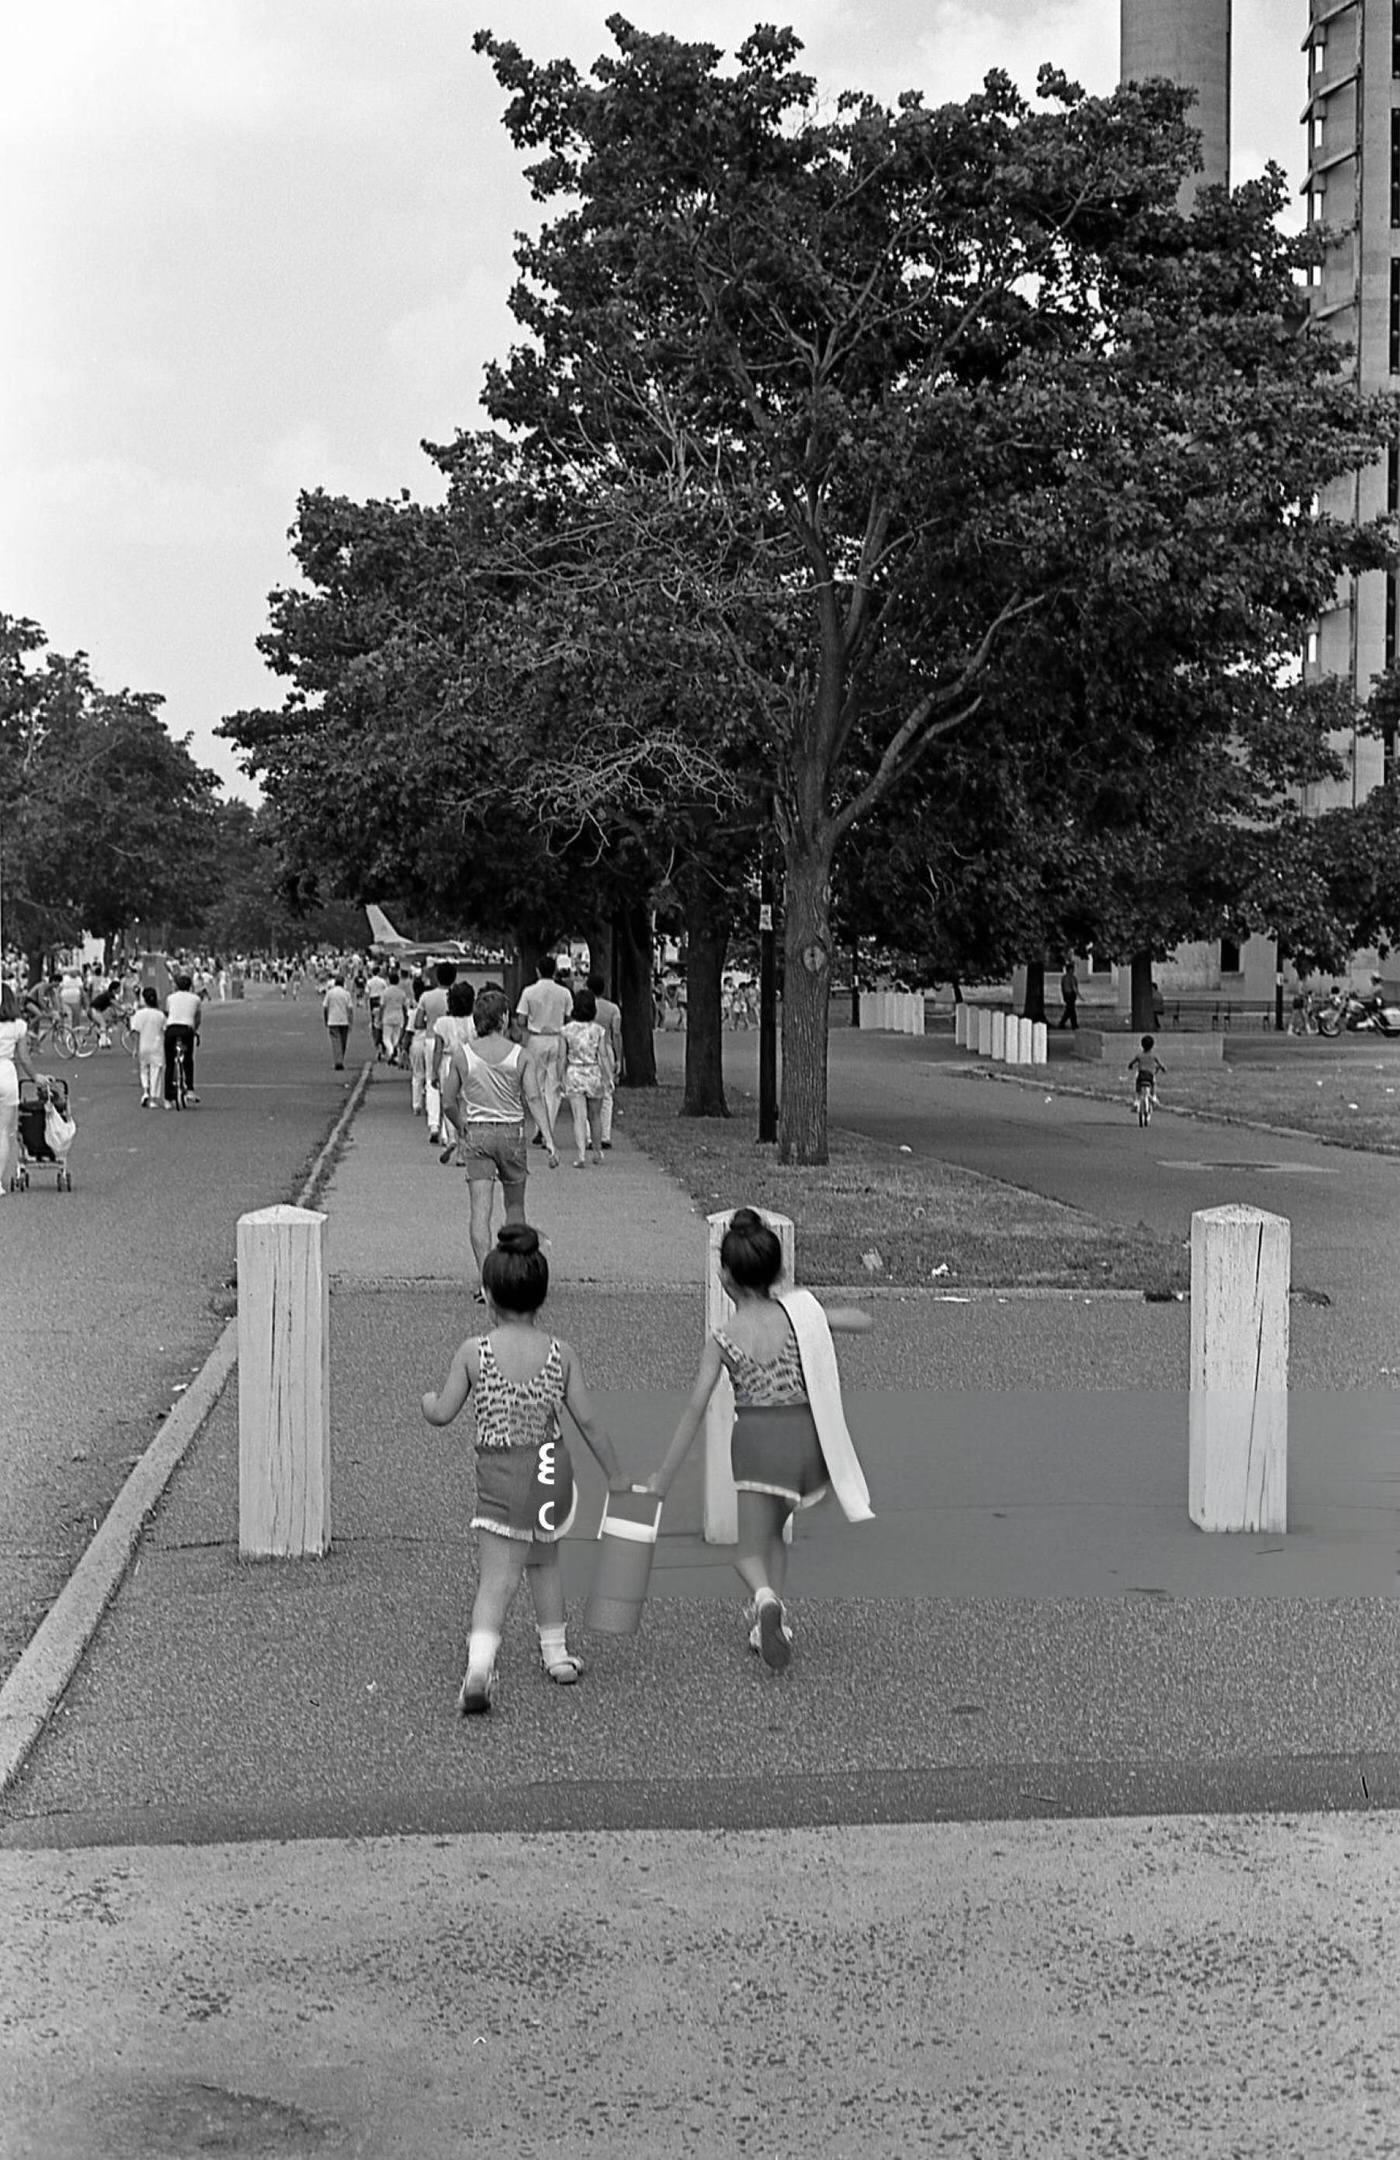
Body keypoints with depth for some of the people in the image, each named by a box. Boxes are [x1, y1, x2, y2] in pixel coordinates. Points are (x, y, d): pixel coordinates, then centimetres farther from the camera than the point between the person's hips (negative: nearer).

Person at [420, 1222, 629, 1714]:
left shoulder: (473, 1352, -7)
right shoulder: (561, 1354, -2)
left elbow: (442, 1414, -3)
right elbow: (588, 1421, 0)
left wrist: (427, 1400, 21)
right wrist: (615, 1476, 10)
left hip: (499, 1475, -2)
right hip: (551, 1470, 3)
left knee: (497, 1576, -4)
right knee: (544, 1558, 25)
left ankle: (479, 1665, -24)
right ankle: (556, 1652, 34)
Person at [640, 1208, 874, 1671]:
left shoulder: (721, 1340, -6)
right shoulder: (800, 1311, -1)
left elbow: (694, 1411, -8)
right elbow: (864, 1321, 8)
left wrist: (661, 1479, -3)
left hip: (756, 1440, -3)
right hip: (807, 1434, 3)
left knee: (750, 1551, 8)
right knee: (773, 1531, 28)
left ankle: (767, 1600, -25)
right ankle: (768, 1623, 19)